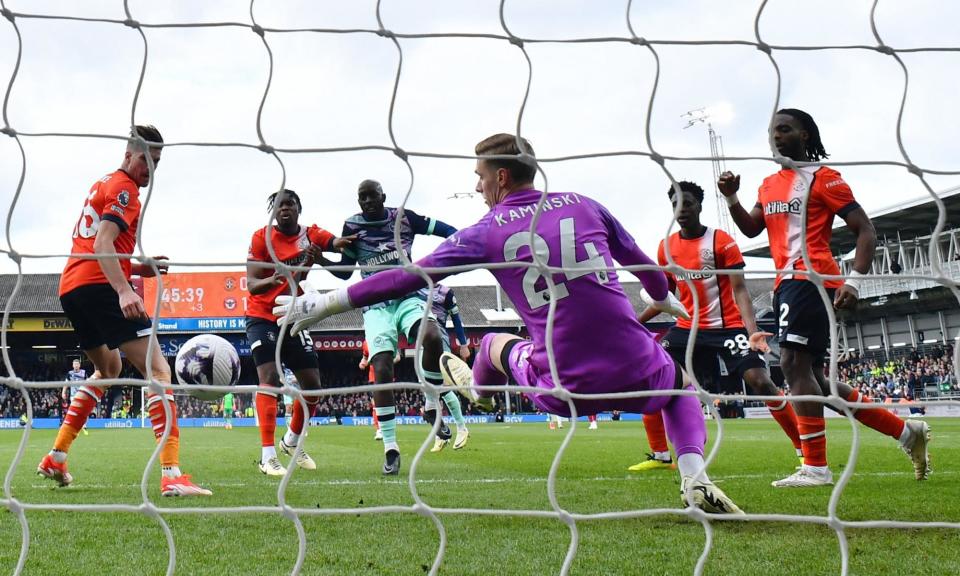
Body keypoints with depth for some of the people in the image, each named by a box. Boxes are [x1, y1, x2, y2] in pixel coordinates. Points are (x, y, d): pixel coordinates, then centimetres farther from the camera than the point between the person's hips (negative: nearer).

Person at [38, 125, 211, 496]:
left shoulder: (101, 185, 25)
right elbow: (102, 244, -19)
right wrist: (125, 290, -32)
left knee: (109, 368, 29)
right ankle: (171, 475, -29)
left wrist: (138, 268, 18)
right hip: (98, 286, -10)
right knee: (158, 369, -14)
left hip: (71, 287, 10)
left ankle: (56, 458, 24)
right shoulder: (124, 188, -3)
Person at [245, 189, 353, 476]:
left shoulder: (311, 235, -1)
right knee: (269, 377, -20)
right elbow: (251, 285, -14)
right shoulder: (262, 237, -9)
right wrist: (271, 281, -37)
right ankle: (268, 455, -22)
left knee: (313, 385, 5)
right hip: (262, 318, -4)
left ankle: (292, 441, 30)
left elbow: (338, 242, -24)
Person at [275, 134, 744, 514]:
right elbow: (640, 261, 24)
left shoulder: (486, 233, 1)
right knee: (680, 383, 35)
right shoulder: (582, 205, 10)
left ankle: (478, 390, 65)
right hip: (637, 376, 1)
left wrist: (324, 304, 9)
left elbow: (407, 278, 1)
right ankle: (696, 482, 9)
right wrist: (664, 299, 46)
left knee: (495, 344, 30)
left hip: (565, 388, -1)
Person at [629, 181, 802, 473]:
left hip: (727, 326, -5)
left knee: (760, 382, -16)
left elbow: (740, 289, -12)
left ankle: (804, 449, -3)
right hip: (688, 328, 5)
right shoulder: (667, 247, 6)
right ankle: (659, 456, 5)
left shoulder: (722, 241, -8)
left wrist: (752, 331, -26)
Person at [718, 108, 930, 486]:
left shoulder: (822, 177, -4)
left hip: (811, 279, -9)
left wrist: (854, 280, -18)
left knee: (794, 364, -18)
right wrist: (731, 198, 4)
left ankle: (815, 467, -15)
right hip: (787, 284, 9)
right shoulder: (769, 184, 19)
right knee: (813, 379, 9)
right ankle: (905, 431, 19)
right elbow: (751, 228, 21)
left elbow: (865, 231, -6)